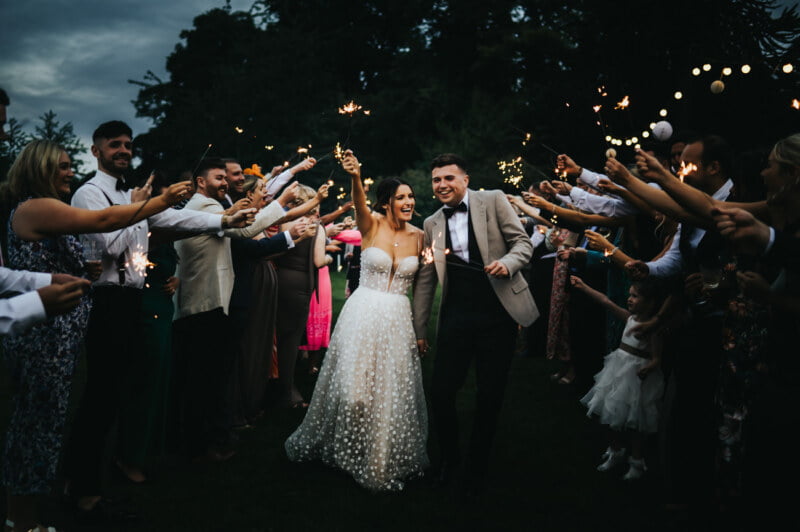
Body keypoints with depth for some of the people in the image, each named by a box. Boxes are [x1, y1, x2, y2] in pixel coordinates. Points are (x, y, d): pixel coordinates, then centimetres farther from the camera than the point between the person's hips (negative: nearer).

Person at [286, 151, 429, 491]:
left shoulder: (417, 235, 5)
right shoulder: (372, 224, -5)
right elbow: (359, 204, -28)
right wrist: (356, 177, -48)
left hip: (398, 320, 3)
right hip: (363, 314, -3)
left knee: (392, 391, 8)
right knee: (353, 386, 2)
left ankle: (384, 458, 28)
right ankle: (346, 448, 29)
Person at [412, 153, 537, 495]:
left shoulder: (494, 201, 2)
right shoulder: (432, 224, 11)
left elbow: (523, 242, 0)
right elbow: (425, 280, 13)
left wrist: (507, 263, -22)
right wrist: (419, 329, 12)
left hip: (498, 315, -2)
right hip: (455, 319, 3)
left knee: (490, 396, 5)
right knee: (441, 393, 1)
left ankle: (477, 468, 26)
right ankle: (448, 458, 28)